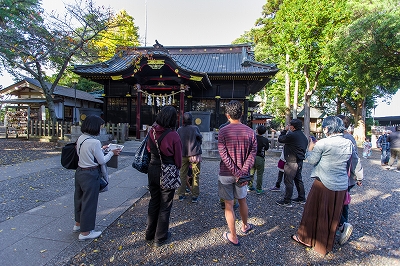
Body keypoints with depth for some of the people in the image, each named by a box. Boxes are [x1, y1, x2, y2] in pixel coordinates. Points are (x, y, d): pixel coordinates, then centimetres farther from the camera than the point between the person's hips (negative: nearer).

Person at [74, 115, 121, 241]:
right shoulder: (94, 142, -24)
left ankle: (78, 223, 44)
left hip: (80, 172, 9)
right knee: (89, 202, 5)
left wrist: (101, 149, 15)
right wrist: (112, 153, -2)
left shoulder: (80, 138, 2)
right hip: (90, 175, -9)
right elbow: (102, 161, -16)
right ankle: (85, 232, 20)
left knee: (79, 198, 24)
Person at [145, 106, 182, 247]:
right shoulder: (173, 135, -20)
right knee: (165, 205, 11)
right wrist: (178, 167, 8)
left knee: (154, 202, 22)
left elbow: (148, 149, 7)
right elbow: (178, 157, -9)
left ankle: (150, 233, 38)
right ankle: (160, 238, 26)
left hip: (152, 170, 6)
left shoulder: (152, 131, -5)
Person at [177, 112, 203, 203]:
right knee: (195, 176, 7)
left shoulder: (179, 130, -2)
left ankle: (181, 195, 20)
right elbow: (200, 140, 1)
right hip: (194, 155, -3)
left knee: (182, 175, 13)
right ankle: (194, 196, 12)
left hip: (183, 155, 3)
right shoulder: (195, 128, -9)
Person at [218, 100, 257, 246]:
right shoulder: (250, 131, -3)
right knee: (242, 201, 25)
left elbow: (224, 155, -17)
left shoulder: (223, 131, -12)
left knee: (229, 205, 9)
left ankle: (233, 237, 22)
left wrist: (236, 173, -14)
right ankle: (245, 226, 46)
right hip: (242, 174, 4)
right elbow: (253, 153, -9)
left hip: (226, 174, -3)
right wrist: (243, 172, -12)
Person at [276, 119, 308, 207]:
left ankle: (287, 201, 2)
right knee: (298, 180, 19)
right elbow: (304, 148, 18)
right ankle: (301, 198, 30)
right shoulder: (304, 137, 11)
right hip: (300, 161, 10)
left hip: (292, 162, -10)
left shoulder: (292, 135, -19)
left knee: (288, 181, -3)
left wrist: (285, 130, 4)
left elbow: (280, 139, -8)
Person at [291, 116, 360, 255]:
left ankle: (306, 238, 28)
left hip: (324, 184, -5)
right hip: (341, 186, 6)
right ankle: (327, 245, 33)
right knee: (333, 216, 17)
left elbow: (312, 160, -11)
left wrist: (310, 149, 5)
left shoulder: (322, 143, -17)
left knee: (314, 212, 12)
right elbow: (354, 161, 14)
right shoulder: (349, 144, 1)